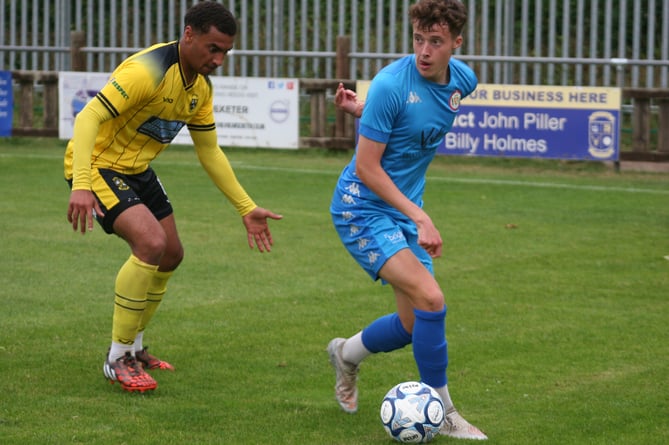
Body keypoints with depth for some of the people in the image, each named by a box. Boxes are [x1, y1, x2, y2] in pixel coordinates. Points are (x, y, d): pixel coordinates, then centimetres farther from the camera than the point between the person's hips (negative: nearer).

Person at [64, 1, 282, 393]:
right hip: (97, 165, -9)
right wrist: (81, 186, -45)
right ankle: (118, 360, -14)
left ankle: (134, 348, 34)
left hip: (138, 170, 9)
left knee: (171, 256, 13)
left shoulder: (201, 87, 0)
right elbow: (88, 118, -34)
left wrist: (247, 208, 9)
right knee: (151, 242, -26)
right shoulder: (147, 72, -28)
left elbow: (209, 151, 12)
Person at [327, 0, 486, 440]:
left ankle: (346, 355, 39)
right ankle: (443, 414, -7)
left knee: (415, 324, 9)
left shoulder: (464, 81, -2)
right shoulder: (392, 84, -23)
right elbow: (366, 166, -19)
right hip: (363, 209, -7)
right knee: (430, 299, -21)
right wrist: (420, 217, -24)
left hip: (407, 211, 7)